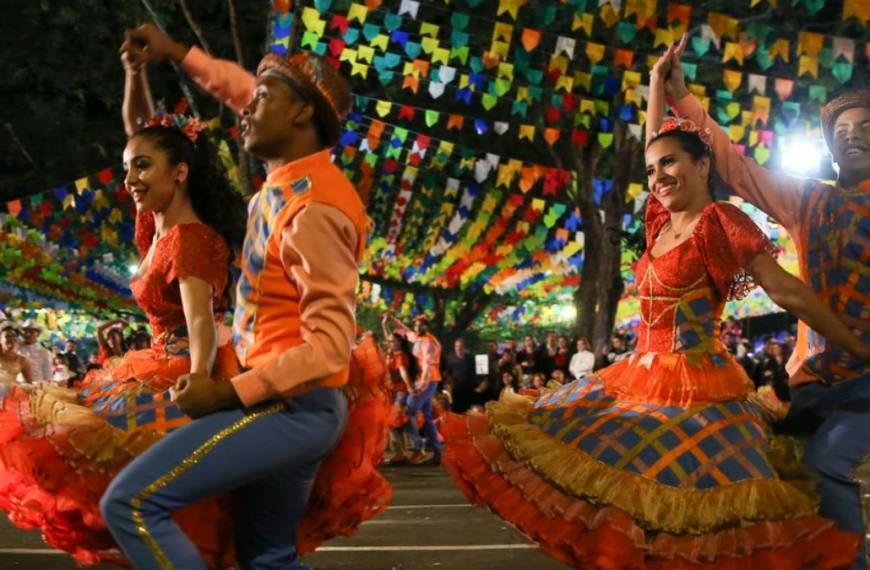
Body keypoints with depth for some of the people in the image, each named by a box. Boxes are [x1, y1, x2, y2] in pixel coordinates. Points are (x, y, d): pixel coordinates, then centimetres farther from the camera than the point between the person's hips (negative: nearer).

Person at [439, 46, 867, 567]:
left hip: (696, 386, -8)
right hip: (642, 378, 9)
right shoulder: (662, 223, 11)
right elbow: (656, 143, 23)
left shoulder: (723, 221, -9)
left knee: (687, 501, -12)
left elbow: (787, 291, -10)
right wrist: (658, 79, 25)